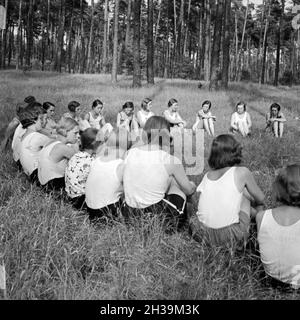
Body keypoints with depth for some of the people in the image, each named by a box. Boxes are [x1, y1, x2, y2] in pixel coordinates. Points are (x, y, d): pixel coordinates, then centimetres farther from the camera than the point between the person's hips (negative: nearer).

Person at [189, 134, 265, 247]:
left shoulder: (207, 175, 6)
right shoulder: (242, 172, -6)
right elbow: (260, 199, 6)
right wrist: (253, 203, 34)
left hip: (202, 234, 4)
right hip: (230, 237, -4)